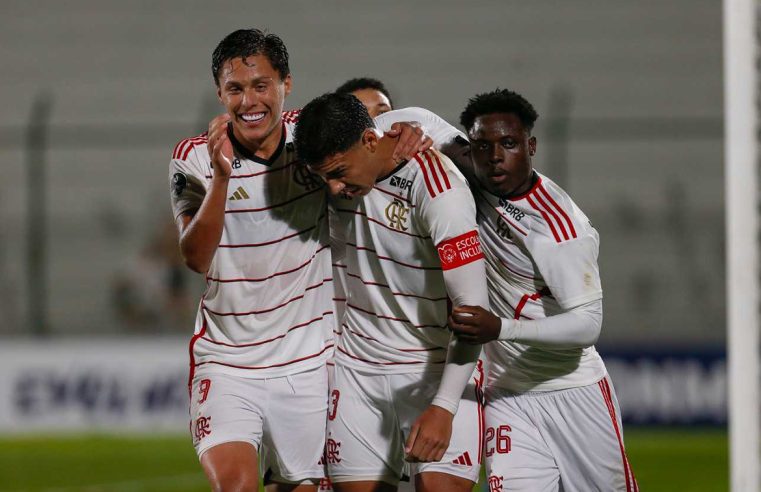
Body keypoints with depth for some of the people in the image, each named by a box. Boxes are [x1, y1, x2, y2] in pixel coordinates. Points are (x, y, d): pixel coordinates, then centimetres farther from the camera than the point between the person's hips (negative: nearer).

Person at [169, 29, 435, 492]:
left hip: (308, 362, 2)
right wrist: (220, 177, -32)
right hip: (226, 362, -2)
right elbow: (195, 258, -18)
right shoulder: (194, 158, -7)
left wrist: (400, 138, -9)